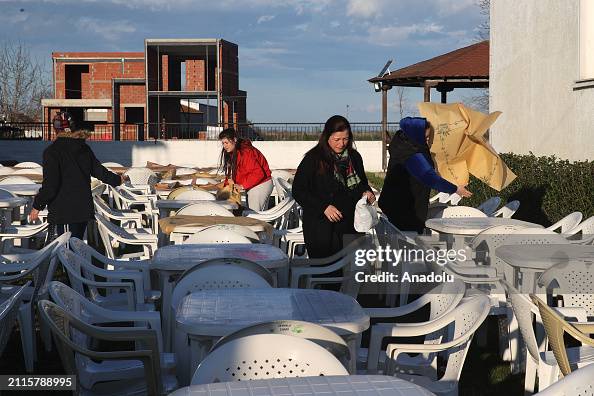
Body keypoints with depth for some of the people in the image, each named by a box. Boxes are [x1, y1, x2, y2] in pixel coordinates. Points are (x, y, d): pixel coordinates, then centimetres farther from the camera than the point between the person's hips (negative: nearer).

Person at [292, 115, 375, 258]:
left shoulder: (354, 157, 11)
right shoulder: (313, 158, -5)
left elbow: (362, 183, 27)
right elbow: (298, 191, -6)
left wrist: (366, 192, 2)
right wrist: (323, 207, -17)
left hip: (350, 226, 4)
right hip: (321, 228, -4)